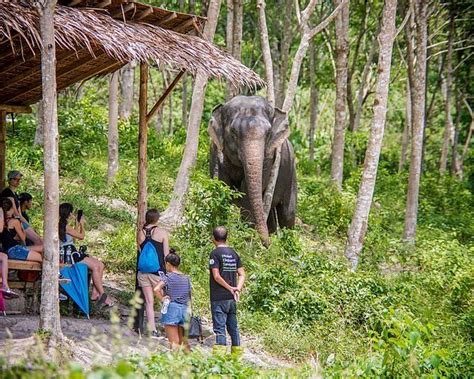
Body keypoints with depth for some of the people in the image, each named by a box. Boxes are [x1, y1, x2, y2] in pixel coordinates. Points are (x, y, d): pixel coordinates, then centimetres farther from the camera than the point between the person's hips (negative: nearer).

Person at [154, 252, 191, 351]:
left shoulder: (168, 277, -7)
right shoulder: (186, 278, 10)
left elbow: (156, 289, -23)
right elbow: (189, 297, 14)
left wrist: (162, 299, -9)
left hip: (171, 308, -5)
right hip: (184, 309, 5)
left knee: (174, 342, -5)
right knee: (183, 341, 15)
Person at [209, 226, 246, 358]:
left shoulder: (215, 253, -9)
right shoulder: (233, 253, 10)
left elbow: (216, 276, -16)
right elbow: (242, 274, 6)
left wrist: (229, 288, -8)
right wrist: (238, 289, -4)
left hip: (219, 298, -6)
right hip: (232, 298, 6)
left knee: (219, 328, -6)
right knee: (233, 327, 14)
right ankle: (237, 354, 17)